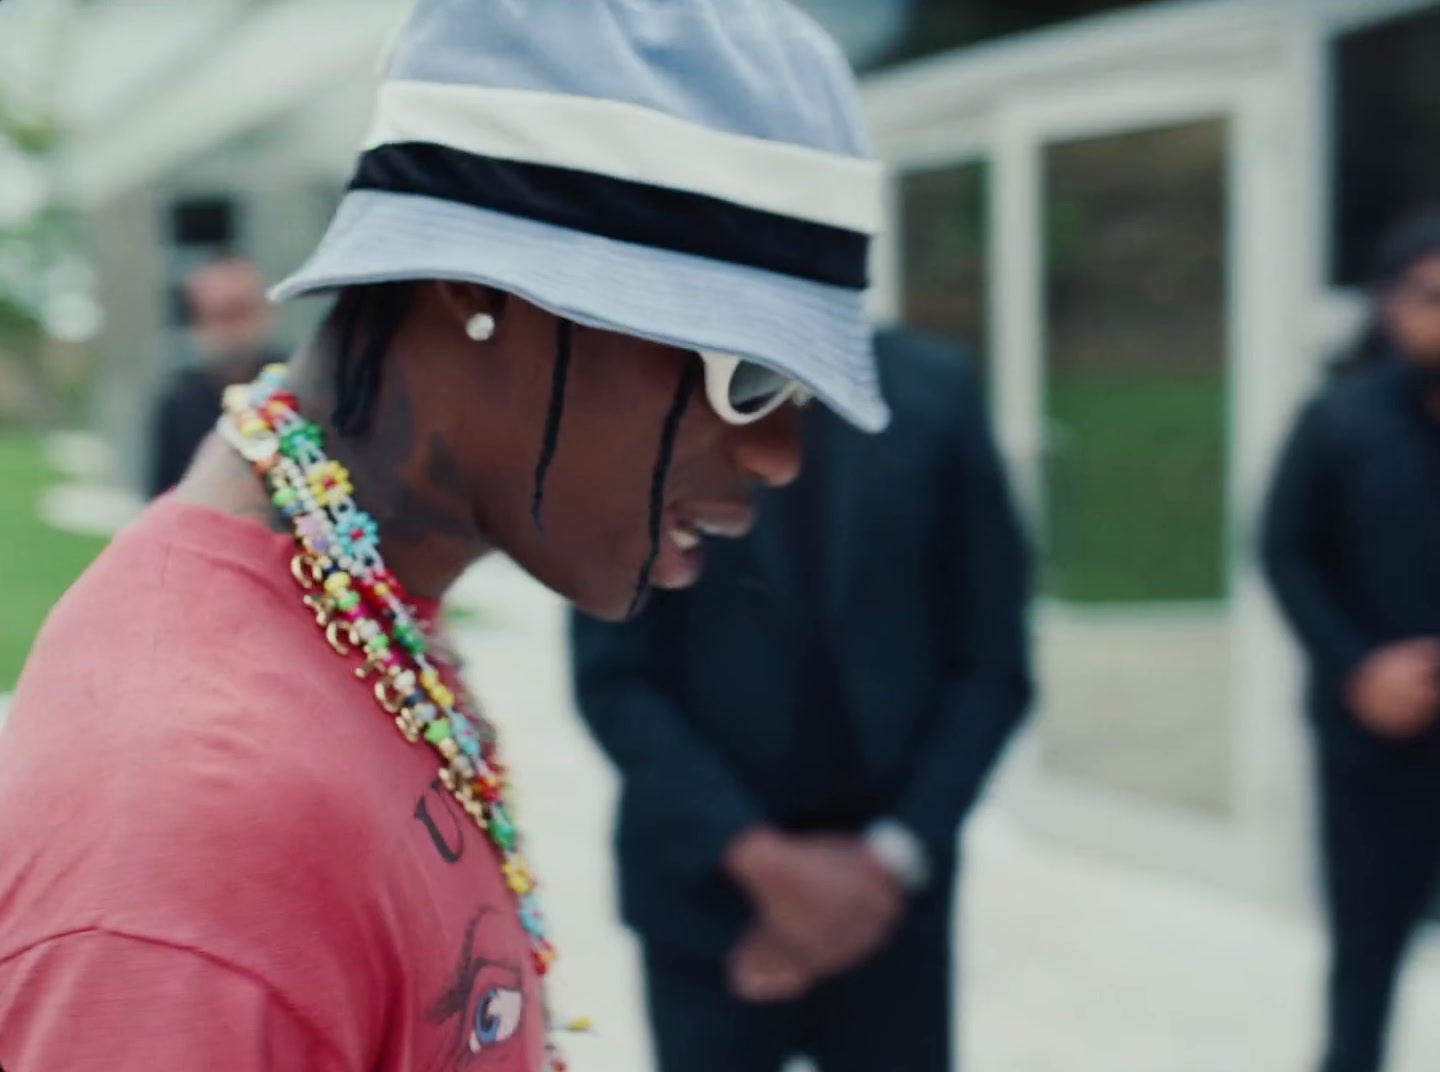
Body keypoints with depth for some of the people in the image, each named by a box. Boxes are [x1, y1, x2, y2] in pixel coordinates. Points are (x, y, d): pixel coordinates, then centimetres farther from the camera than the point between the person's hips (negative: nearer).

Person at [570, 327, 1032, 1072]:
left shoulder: (934, 391, 0)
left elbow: (992, 664, 1)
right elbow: (612, 677, -5)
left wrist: (893, 855, -8)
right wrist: (758, 856, -13)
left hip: (885, 899, 1)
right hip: (712, 889, -1)